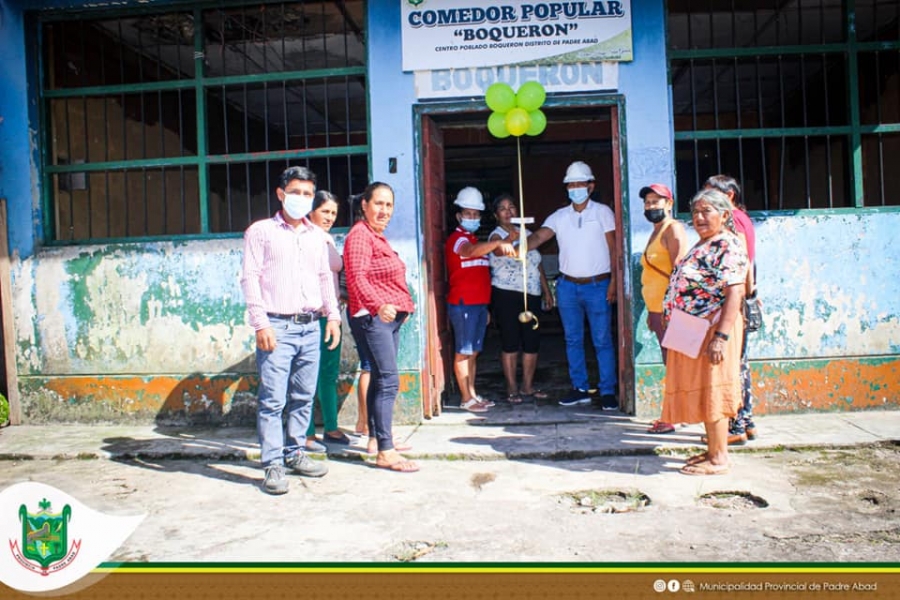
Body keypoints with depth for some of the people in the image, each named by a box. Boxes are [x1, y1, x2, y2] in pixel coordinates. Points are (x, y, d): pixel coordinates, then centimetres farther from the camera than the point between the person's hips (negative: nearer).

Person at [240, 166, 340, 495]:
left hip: (310, 327, 5)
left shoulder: (317, 235, 16)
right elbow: (250, 278, -4)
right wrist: (260, 323, -11)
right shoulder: (261, 231, 1)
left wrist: (332, 315, 13)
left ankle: (294, 453, 22)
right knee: (273, 400, -5)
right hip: (277, 327, -5)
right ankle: (273, 465, 2)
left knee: (304, 396, 9)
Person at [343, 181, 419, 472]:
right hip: (372, 317, -10)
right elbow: (357, 276, -26)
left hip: (390, 317, 10)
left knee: (380, 378, 14)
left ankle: (377, 436, 23)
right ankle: (385, 452, -14)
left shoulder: (378, 236, 19)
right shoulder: (360, 235, -12)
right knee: (388, 380, -15)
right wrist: (378, 306, -40)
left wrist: (403, 306, 32)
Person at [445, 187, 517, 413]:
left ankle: (473, 395, 18)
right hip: (463, 304, -9)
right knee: (463, 352, -4)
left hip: (478, 304, 9)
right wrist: (497, 243, -48)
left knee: (473, 352, 12)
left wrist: (484, 307, 20)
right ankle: (466, 398, 1)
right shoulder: (457, 238, -8)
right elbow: (470, 251, -33)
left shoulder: (475, 241, 21)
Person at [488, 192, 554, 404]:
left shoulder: (526, 233, 15)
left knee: (532, 342, 6)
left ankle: (528, 386, 18)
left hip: (531, 294, 6)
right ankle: (512, 388, 7)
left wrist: (546, 291, 18)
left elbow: (538, 264, 20)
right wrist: (511, 238, -51)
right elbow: (499, 250, -30)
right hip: (506, 294, -6)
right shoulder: (496, 235, -4)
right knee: (510, 342, -3)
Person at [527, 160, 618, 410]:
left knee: (602, 340, -1)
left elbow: (613, 249, -2)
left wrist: (613, 282, -9)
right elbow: (539, 236, -7)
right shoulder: (559, 216, 7)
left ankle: (608, 391, 7)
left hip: (597, 286, -3)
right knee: (572, 340, 9)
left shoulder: (602, 212, 1)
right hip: (568, 286, 4)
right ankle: (580, 389, 20)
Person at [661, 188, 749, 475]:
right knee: (699, 392, 14)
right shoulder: (702, 246, 17)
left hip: (710, 332, -10)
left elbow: (734, 293, -21)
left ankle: (719, 459, 7)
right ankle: (713, 449, 25)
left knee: (711, 392, -3)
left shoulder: (728, 246, -13)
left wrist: (721, 336, -27)